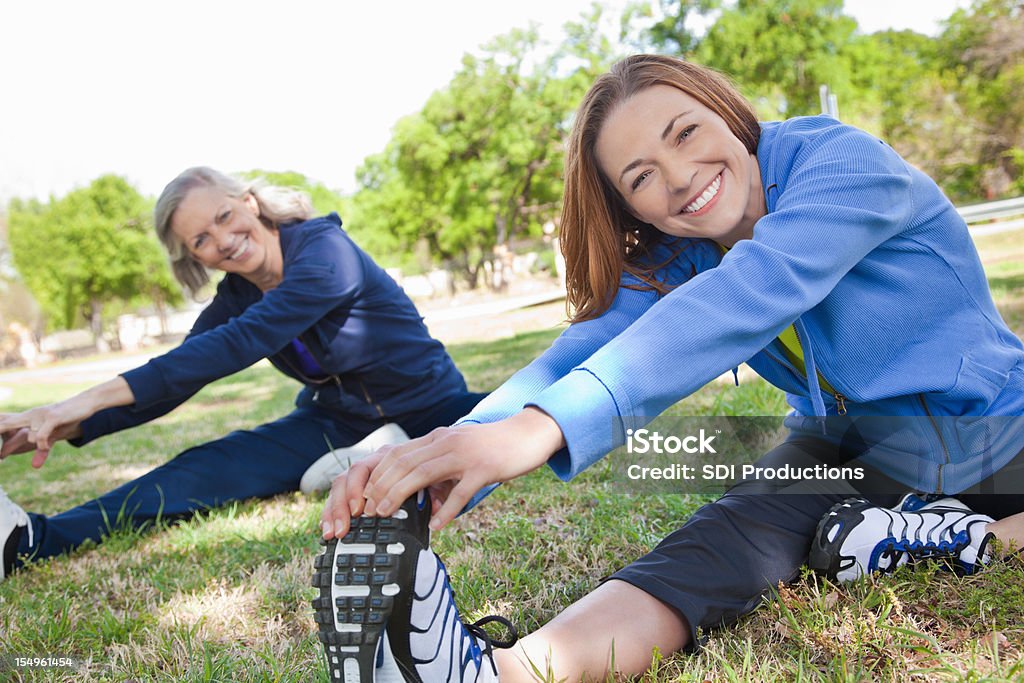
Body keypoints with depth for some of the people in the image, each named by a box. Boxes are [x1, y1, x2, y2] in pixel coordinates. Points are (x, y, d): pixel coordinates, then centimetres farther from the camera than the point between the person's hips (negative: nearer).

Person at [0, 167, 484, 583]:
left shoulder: (323, 249, -24)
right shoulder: (236, 298, -2)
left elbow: (245, 341, -34)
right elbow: (172, 378, -3)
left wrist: (99, 395, -37)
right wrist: (72, 427, -21)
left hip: (431, 411, -4)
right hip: (336, 424, 4)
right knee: (212, 467, -20)